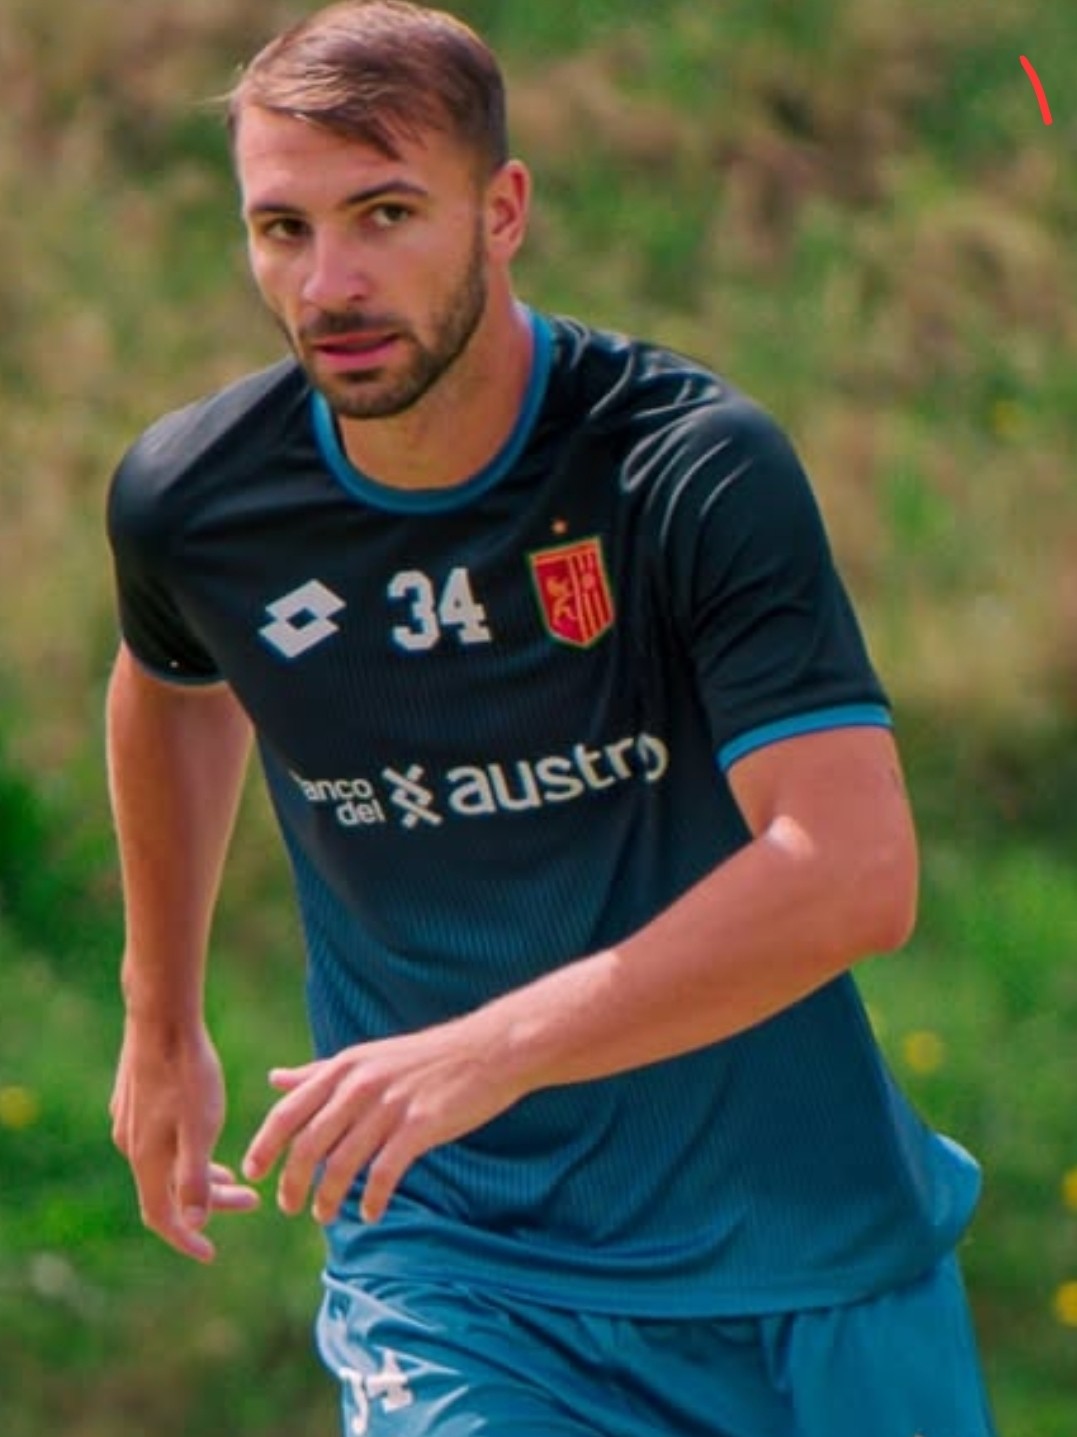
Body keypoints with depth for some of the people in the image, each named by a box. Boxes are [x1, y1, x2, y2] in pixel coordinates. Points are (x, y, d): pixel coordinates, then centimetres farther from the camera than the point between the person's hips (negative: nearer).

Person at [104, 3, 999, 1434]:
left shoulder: (698, 468, -20)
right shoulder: (186, 499, -7)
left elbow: (855, 873, -31)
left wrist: (486, 1053, -38)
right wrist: (162, 1016, 25)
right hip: (449, 1251, 1)